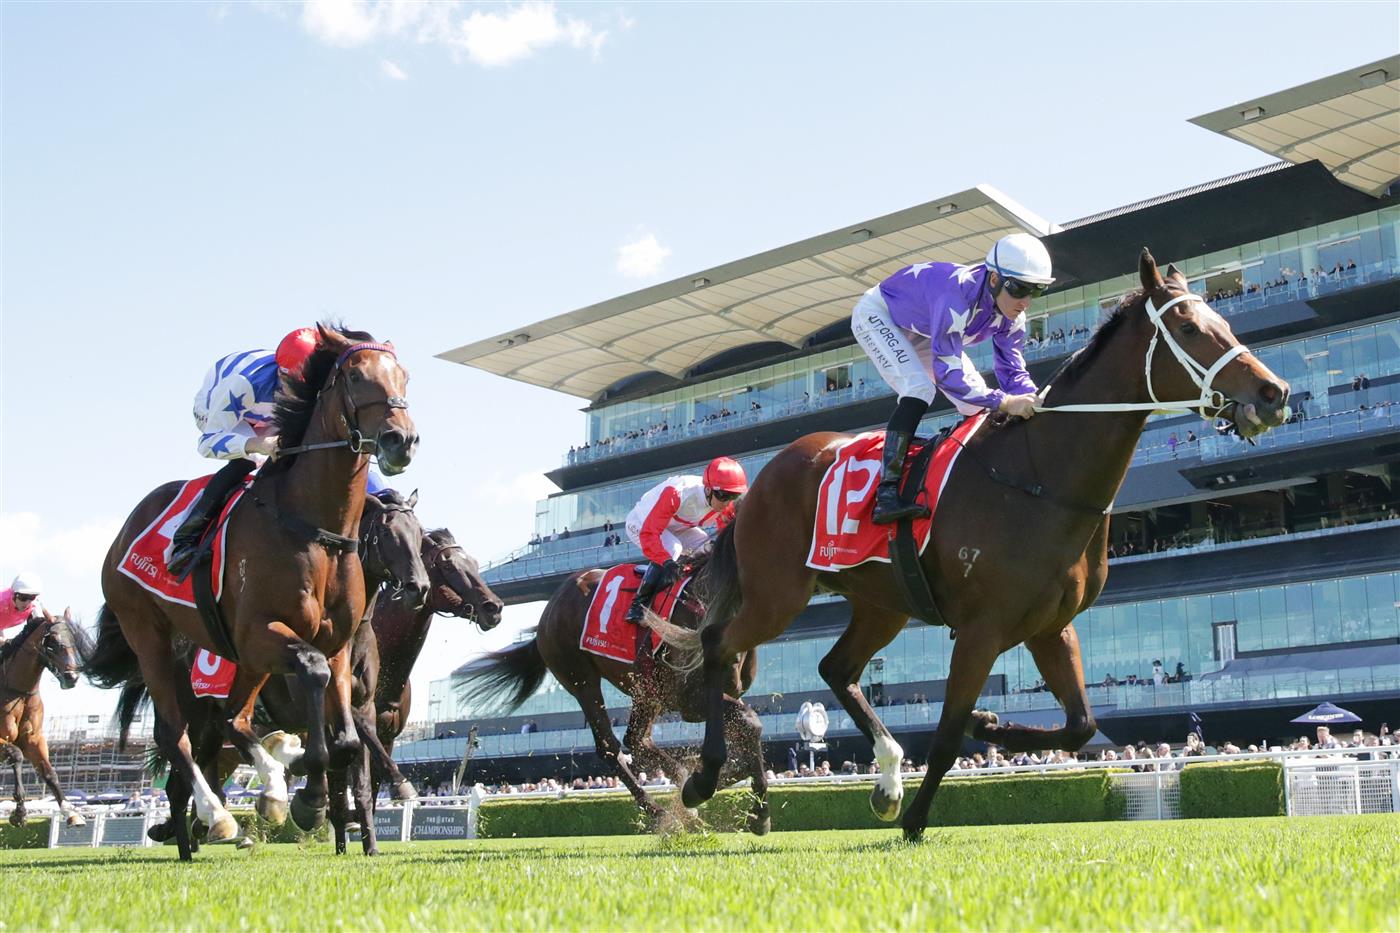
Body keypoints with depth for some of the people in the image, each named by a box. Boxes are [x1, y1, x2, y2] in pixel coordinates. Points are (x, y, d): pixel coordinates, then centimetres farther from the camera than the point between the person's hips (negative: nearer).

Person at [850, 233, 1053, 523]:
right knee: (919, 388, -30)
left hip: (922, 332, 9)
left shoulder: (1012, 316, -18)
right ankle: (886, 494, -34)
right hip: (878, 314, -8)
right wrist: (1004, 402, -48)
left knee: (980, 405, -1)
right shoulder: (959, 295, -42)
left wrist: (1035, 400, -32)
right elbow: (947, 372, -43)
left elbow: (1013, 370, -12)